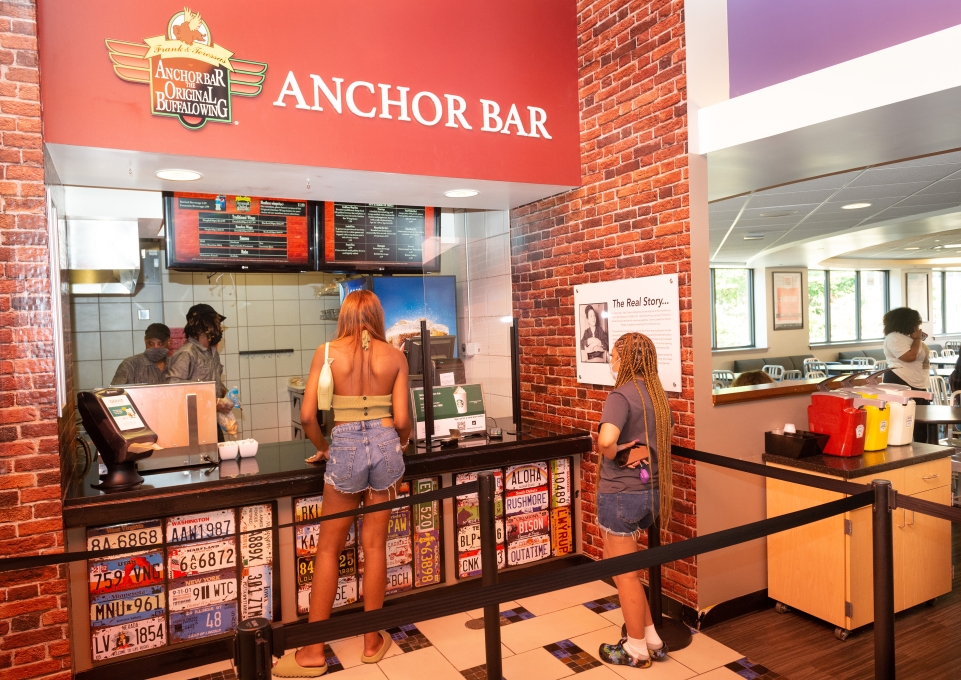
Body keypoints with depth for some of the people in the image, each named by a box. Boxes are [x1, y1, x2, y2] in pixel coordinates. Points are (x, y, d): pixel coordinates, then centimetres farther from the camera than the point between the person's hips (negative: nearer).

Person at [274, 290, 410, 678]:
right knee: (374, 544, 13)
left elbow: (307, 416, -5)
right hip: (385, 446, 2)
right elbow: (401, 420, -1)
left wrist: (323, 448, 13)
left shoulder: (327, 352, -2)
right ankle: (373, 641, 25)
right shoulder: (395, 357, 1)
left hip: (346, 447, -1)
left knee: (328, 548, 11)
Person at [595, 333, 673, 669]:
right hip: (649, 490, 8)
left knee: (625, 574, 10)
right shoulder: (657, 394, 5)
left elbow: (606, 440, -37)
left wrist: (615, 455, -16)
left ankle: (636, 649, 26)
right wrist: (640, 452, 7)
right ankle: (650, 637, 33)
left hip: (621, 494, -8)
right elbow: (667, 433, 22)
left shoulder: (621, 394, -20)